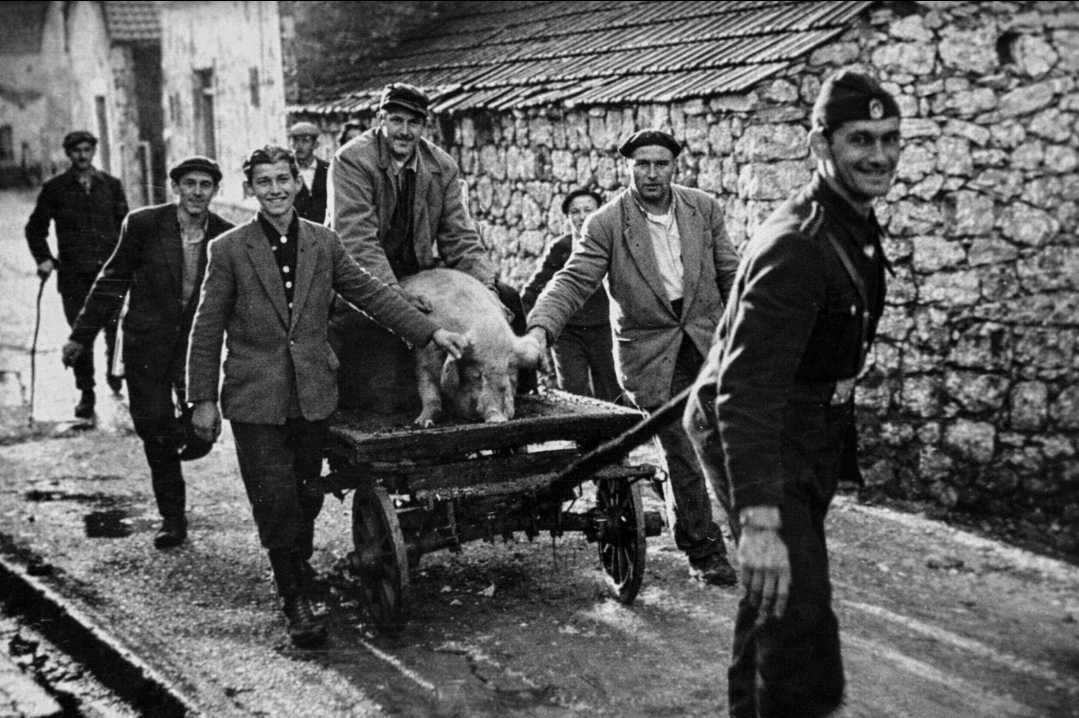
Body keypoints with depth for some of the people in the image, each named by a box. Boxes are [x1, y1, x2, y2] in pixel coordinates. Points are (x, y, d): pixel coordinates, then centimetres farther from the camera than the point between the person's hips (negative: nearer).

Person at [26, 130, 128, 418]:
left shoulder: (111, 185, 9)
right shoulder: (55, 188, 5)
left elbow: (125, 224, 13)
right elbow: (35, 229, 12)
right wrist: (44, 259, 0)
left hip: (109, 268, 0)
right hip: (73, 272, 0)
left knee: (116, 324, -9)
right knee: (81, 334, 1)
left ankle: (114, 369, 20)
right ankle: (86, 393, 13)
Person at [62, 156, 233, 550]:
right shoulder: (143, 224, -7)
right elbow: (112, 281, 1)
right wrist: (81, 335, 3)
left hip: (198, 344, 0)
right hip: (148, 344, 0)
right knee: (153, 428, 5)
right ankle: (171, 517, 23)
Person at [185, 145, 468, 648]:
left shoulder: (324, 243, 5)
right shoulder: (229, 249, -2)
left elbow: (371, 294, 10)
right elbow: (207, 329, 0)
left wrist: (431, 331, 3)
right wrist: (202, 399, -2)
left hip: (312, 394, 3)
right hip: (255, 399, -3)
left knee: (306, 496, 11)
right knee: (275, 500, -5)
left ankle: (300, 569, 35)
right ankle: (296, 603, 6)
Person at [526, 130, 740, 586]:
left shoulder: (704, 209, 3)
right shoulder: (606, 224, -7)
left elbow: (730, 274, 9)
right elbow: (573, 281, -13)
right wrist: (540, 327, -29)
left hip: (708, 337, 3)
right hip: (649, 351, -3)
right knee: (683, 454, -1)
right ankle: (704, 551, 14)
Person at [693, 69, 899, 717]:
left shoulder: (857, 225, 3)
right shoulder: (796, 246, -27)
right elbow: (746, 390, -33)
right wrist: (758, 522, -39)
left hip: (816, 441, 10)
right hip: (767, 446, -10)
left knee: (775, 597, 23)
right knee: (796, 605, -10)